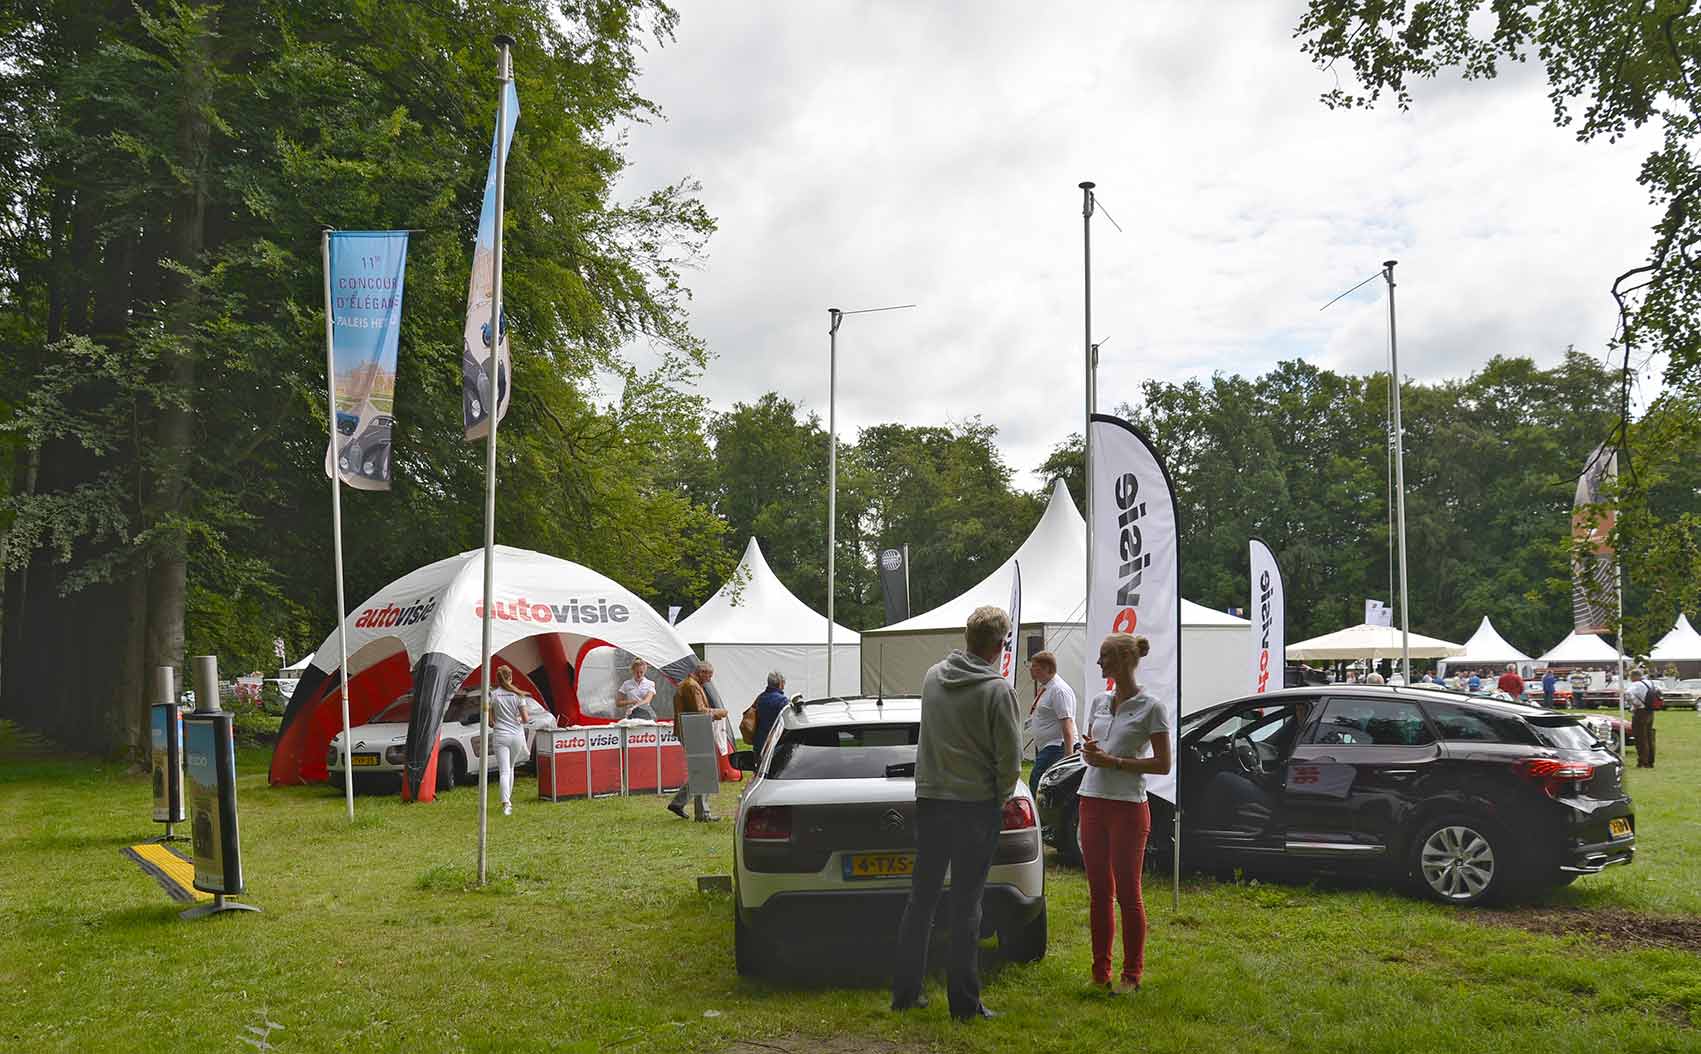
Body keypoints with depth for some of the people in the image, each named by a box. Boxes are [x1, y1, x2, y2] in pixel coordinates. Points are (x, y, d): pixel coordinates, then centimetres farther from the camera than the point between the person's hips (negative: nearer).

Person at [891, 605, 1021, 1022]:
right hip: (977, 806, -5)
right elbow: (1010, 759, -12)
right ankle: (964, 1002, 8)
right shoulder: (997, 690, -15)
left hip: (930, 800, 5)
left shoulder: (933, 676, 3)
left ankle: (905, 991, 20)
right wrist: (1000, 797, 5)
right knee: (966, 905, 2)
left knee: (921, 898, 13)